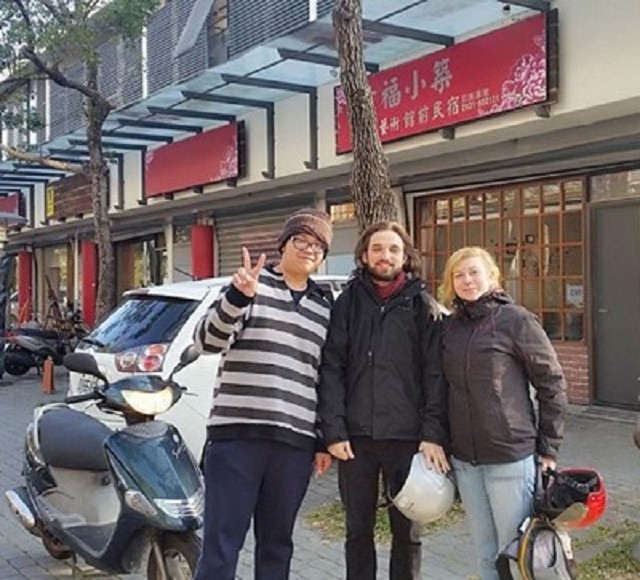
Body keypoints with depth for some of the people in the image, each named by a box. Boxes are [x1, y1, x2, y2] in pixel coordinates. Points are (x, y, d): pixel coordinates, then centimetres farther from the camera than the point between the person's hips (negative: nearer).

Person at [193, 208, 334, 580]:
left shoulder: (325, 309, 16)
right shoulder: (252, 285, 3)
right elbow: (208, 341, -7)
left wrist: (323, 441, 13)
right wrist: (238, 296, -24)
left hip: (295, 441, 4)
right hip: (238, 433, -4)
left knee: (276, 543, 12)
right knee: (222, 542, -3)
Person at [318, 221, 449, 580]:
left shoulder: (423, 306, 4)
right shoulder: (348, 303, 6)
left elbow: (435, 375, -1)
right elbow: (332, 369, 1)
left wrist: (433, 434, -10)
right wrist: (334, 430, -8)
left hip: (407, 438, -1)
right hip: (356, 437, 1)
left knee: (406, 531, 10)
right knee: (358, 530, 12)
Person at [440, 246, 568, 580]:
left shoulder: (515, 320, -8)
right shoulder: (449, 326, 7)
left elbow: (553, 386, -5)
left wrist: (548, 448, -5)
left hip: (511, 456, -5)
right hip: (463, 459, 5)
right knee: (485, 553, 15)